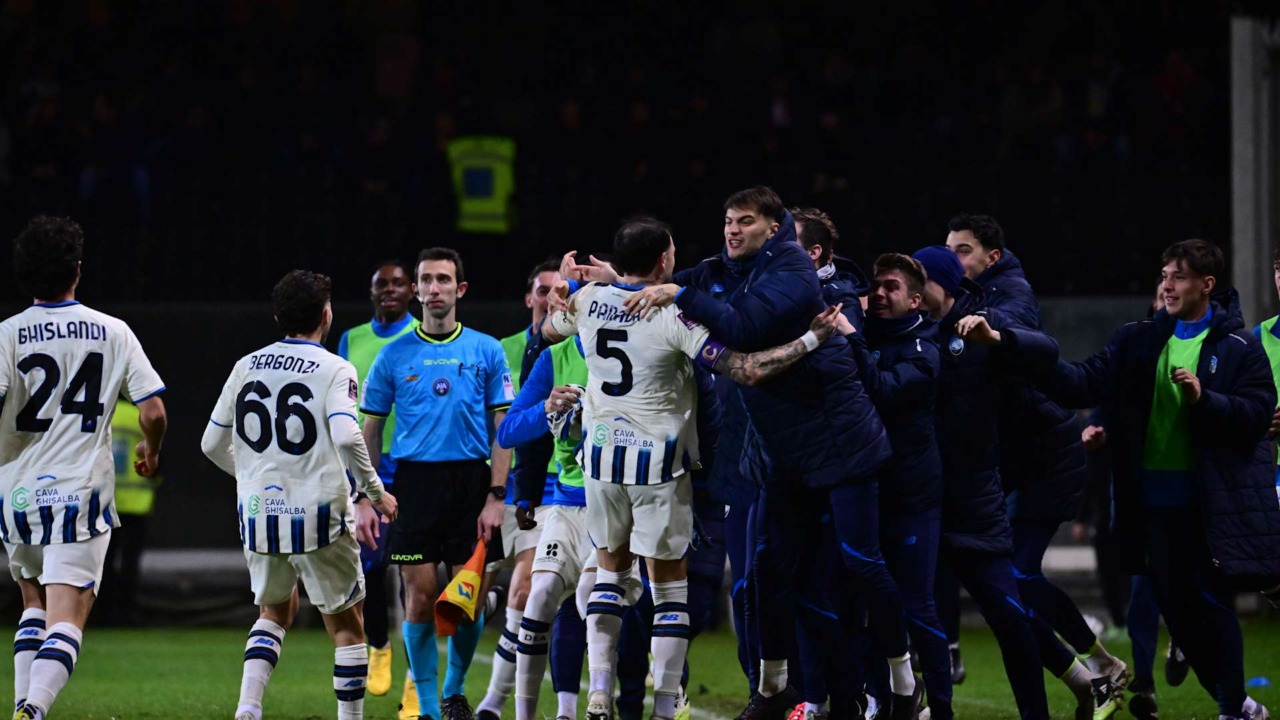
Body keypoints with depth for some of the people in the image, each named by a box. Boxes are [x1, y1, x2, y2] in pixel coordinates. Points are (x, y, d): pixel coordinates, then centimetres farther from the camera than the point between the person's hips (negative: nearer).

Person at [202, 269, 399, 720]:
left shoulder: (247, 366, 7)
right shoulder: (334, 370, -8)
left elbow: (213, 443, 12)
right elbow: (346, 437, -24)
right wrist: (375, 492, -11)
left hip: (257, 512, 5)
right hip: (318, 516, -5)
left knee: (274, 611, 23)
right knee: (347, 625, 11)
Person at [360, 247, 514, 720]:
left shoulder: (486, 352, 4)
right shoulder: (395, 356, 5)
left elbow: (503, 428, 4)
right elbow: (369, 431, 8)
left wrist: (496, 497, -5)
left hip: (471, 484, 0)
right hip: (414, 482, 0)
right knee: (420, 597, -3)